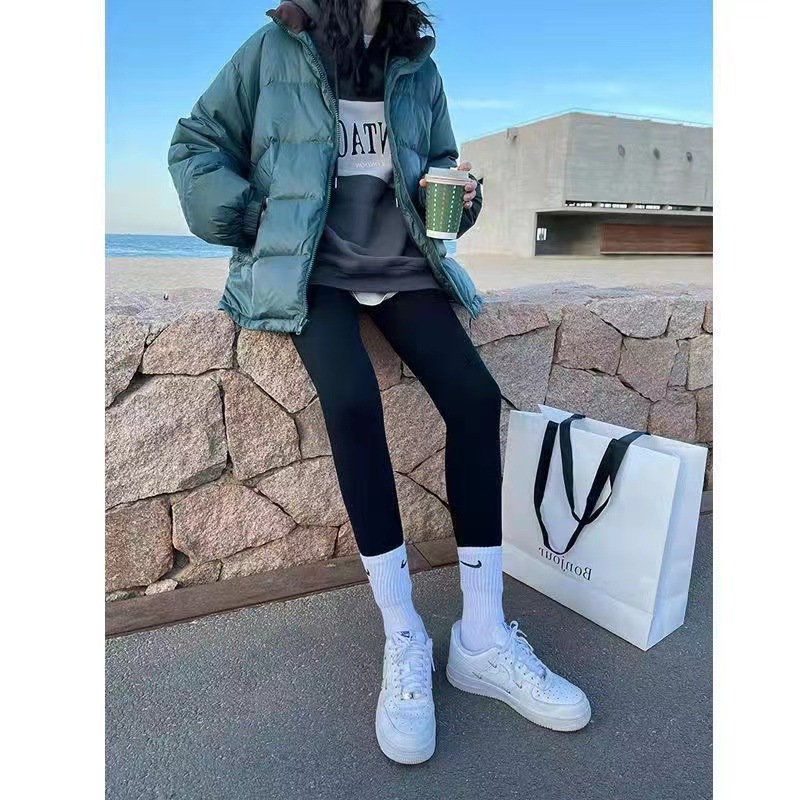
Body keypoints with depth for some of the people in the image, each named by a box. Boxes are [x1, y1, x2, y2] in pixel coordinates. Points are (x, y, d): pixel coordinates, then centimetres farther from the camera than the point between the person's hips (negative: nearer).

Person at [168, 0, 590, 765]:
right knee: (352, 401, -31)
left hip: (404, 266, 4)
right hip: (312, 269, -3)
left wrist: (456, 194, -2)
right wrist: (252, 221, -4)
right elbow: (196, 142, 9)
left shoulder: (417, 65, 14)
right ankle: (404, 637, -15)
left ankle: (482, 639, -11)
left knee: (475, 395, -20)